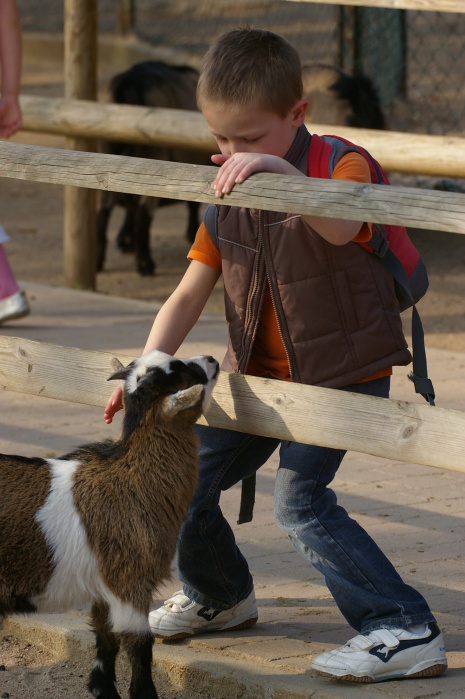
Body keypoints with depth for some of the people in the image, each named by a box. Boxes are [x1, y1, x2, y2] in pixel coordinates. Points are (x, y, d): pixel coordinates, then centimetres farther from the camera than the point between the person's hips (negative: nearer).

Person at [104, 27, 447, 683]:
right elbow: (189, 294, 0)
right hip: (260, 374, 7)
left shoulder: (342, 166, -17)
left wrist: (280, 171, -58)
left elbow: (341, 228, -41)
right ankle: (219, 595, 34)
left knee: (299, 499, -22)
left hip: (344, 372, -7)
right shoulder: (227, 198, 2)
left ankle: (406, 631, -17)